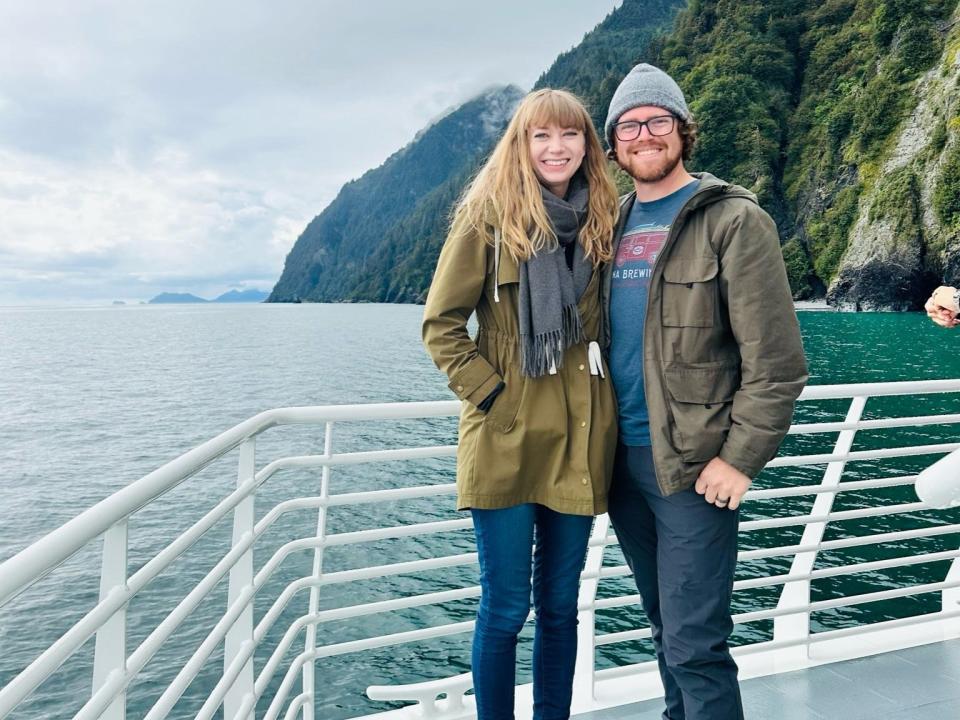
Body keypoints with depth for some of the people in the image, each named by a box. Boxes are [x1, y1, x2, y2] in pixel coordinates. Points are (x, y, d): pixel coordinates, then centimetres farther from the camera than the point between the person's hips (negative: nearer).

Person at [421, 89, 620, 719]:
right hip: (506, 439, -4)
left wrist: (602, 398, 6)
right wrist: (488, 390, -12)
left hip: (577, 441, 4)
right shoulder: (489, 214, -4)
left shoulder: (601, 219, 10)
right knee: (506, 609, 5)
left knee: (560, 606, 15)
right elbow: (441, 324, -4)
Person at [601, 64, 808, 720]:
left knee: (694, 645, -2)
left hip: (694, 466, -6)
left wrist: (740, 459, -15)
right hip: (623, 461, 6)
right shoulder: (613, 226, 12)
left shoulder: (732, 220, -7)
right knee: (666, 632, 19)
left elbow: (776, 359, -11)